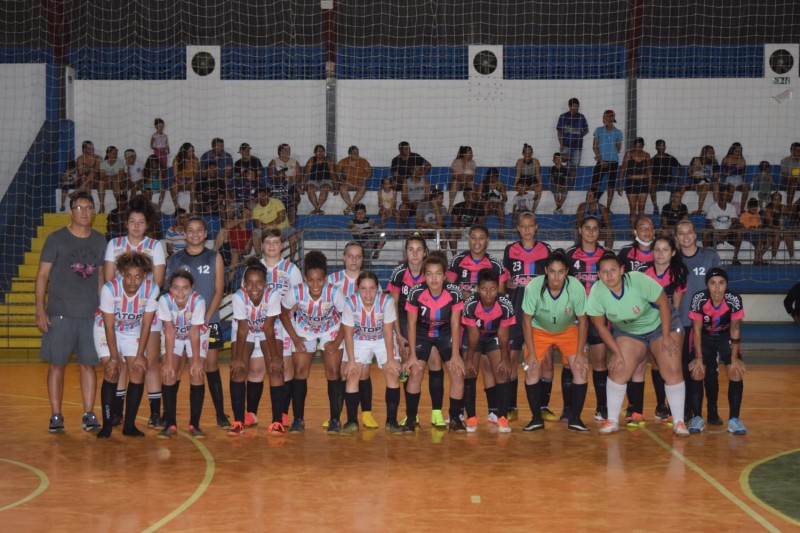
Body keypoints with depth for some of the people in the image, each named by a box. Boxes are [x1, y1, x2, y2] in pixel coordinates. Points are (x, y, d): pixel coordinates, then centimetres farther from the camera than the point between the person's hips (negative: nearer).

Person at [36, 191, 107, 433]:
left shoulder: (100, 240, 9)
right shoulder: (56, 239, 0)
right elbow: (42, 275, 0)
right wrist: (40, 310, -7)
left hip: (91, 314, 2)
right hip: (59, 313, -2)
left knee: (88, 365, 4)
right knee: (57, 365, 1)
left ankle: (89, 415, 11)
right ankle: (56, 417, 9)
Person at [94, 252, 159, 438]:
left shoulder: (152, 289, -25)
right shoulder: (110, 289, -31)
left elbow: (146, 324, -14)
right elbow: (109, 326, -22)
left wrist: (140, 355, -12)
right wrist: (114, 357, -18)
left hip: (133, 331, 3)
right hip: (106, 329, -2)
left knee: (138, 373, -8)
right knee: (111, 372, -15)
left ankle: (129, 425, 2)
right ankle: (107, 425, -3)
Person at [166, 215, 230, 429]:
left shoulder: (214, 258, 3)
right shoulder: (175, 259, 6)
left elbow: (219, 291, -1)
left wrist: (206, 318, -10)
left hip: (208, 321, -1)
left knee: (211, 366, 1)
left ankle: (221, 414, 7)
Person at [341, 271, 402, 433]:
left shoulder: (386, 301, -29)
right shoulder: (350, 302, -27)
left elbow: (388, 332, -20)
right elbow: (348, 334, -16)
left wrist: (390, 359, -17)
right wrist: (351, 360, -16)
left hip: (383, 340, 0)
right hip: (359, 341, 0)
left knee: (393, 373, -12)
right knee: (352, 374, -12)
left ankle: (391, 420, -3)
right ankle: (352, 421, -3)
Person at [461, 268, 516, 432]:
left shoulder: (506, 306, -31)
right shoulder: (470, 304, -33)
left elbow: (503, 336, -18)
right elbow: (473, 335, -22)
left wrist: (505, 359, -10)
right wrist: (469, 359, -14)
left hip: (495, 336, 1)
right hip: (474, 335, 0)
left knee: (502, 373, -8)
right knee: (469, 374, -5)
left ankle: (502, 418, -2)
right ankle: (471, 418, 4)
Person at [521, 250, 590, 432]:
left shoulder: (576, 287, -29)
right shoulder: (533, 287, -30)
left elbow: (582, 320, -14)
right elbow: (527, 320, -18)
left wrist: (580, 353, -14)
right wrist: (531, 353, -18)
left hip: (568, 330, 1)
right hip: (539, 330, 0)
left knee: (581, 369, -13)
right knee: (531, 370, -14)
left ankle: (575, 419, -1)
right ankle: (537, 418, -1)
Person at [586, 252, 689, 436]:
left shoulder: (638, 280, -31)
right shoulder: (596, 292, -22)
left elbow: (663, 303, -19)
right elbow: (600, 326, -9)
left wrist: (666, 337, -17)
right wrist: (616, 352, -11)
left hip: (660, 326, -2)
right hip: (627, 333, 2)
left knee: (672, 370, -13)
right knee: (618, 370, -13)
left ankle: (679, 422, 1)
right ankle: (612, 420, 3)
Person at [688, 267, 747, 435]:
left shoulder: (734, 299, -27)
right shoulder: (699, 299, -28)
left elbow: (735, 329, -18)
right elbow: (697, 329, -20)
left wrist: (734, 358, -20)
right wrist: (699, 358, -21)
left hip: (726, 337, 0)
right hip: (705, 337, 0)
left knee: (736, 371, -15)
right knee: (697, 370, -16)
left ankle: (734, 419, -6)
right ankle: (697, 418, -6)